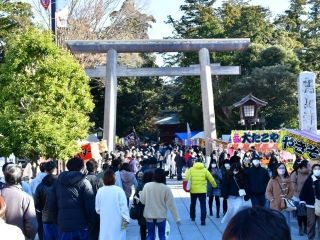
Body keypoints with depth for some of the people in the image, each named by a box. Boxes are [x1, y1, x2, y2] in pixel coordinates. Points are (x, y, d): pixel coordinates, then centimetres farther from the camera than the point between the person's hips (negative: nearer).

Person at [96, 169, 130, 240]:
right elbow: (123, 206, -12)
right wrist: (126, 219, -5)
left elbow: (97, 208, 6)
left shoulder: (100, 191, -2)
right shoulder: (119, 190, -12)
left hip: (105, 222, 3)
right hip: (117, 222, -3)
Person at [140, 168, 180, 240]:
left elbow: (142, 200, -2)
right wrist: (176, 218, -3)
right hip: (161, 216, -2)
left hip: (149, 215, 2)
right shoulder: (166, 188, -12)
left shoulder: (147, 186, -8)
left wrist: (140, 193, 19)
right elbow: (171, 204, -9)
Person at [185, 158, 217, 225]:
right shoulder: (205, 170, -1)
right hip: (202, 190, -1)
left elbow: (186, 179, -11)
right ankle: (203, 220, -5)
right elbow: (211, 179, 0)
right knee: (203, 205, 3)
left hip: (193, 190, 1)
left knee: (193, 204, 21)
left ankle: (192, 217, 36)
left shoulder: (191, 169, -1)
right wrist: (214, 185, 17)